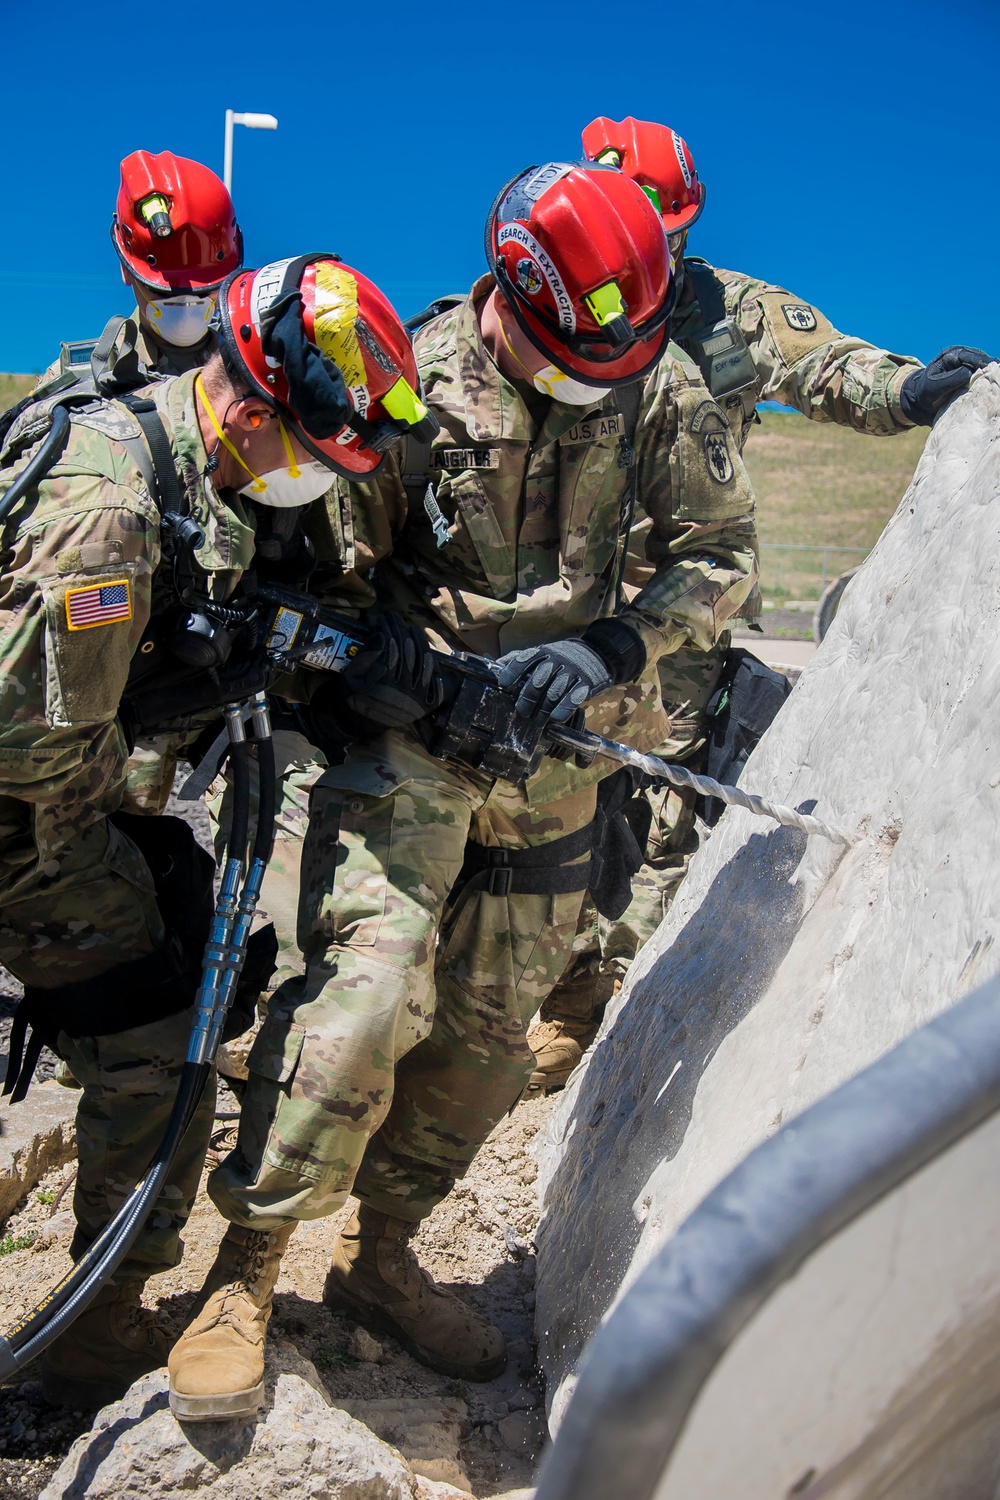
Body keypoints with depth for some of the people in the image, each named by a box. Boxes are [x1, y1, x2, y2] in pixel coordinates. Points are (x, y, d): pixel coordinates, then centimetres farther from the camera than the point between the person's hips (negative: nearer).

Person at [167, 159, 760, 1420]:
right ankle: (245, 1269, -1)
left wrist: (608, 648, -16)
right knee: (365, 991, -21)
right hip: (410, 730, -4)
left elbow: (722, 553, 1)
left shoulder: (662, 386, -2)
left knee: (489, 1035, 9)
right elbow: (327, 566, -7)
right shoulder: (416, 378, -11)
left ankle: (377, 1258, 29)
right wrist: (435, 685, -20)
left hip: (550, 752, 5)